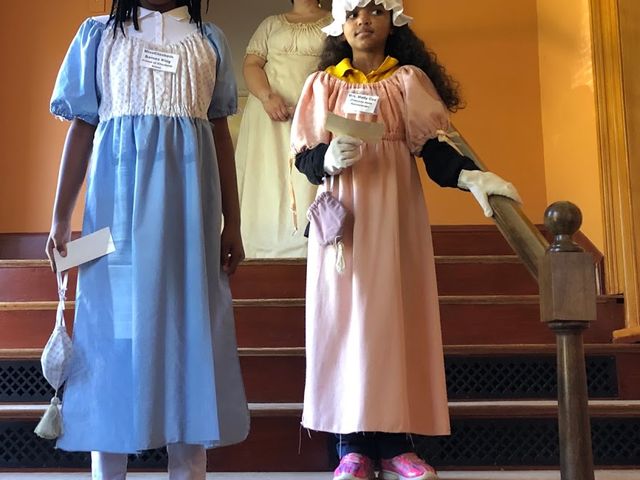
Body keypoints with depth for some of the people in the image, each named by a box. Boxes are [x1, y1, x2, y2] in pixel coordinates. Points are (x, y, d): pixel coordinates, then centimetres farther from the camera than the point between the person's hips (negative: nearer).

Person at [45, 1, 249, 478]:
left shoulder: (209, 39, 13)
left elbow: (221, 134, 11)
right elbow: (82, 130, 7)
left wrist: (232, 223, 6)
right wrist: (61, 218, 1)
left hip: (188, 202, 1)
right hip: (119, 202, -1)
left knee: (190, 323, 1)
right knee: (114, 323, 1)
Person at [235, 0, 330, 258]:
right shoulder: (271, 24, 17)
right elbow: (251, 64, 7)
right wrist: (267, 96, -13)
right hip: (271, 113, 2)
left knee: (311, 182, -9)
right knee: (268, 178, -3)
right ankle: (268, 249, -2)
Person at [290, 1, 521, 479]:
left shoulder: (409, 79, 9)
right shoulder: (323, 83, 11)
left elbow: (433, 145, -4)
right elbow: (304, 157, 5)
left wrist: (469, 174, -22)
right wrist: (330, 158, -17)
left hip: (396, 212, 0)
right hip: (342, 212, 0)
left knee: (398, 314, -3)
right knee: (344, 314, -4)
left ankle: (396, 442, 3)